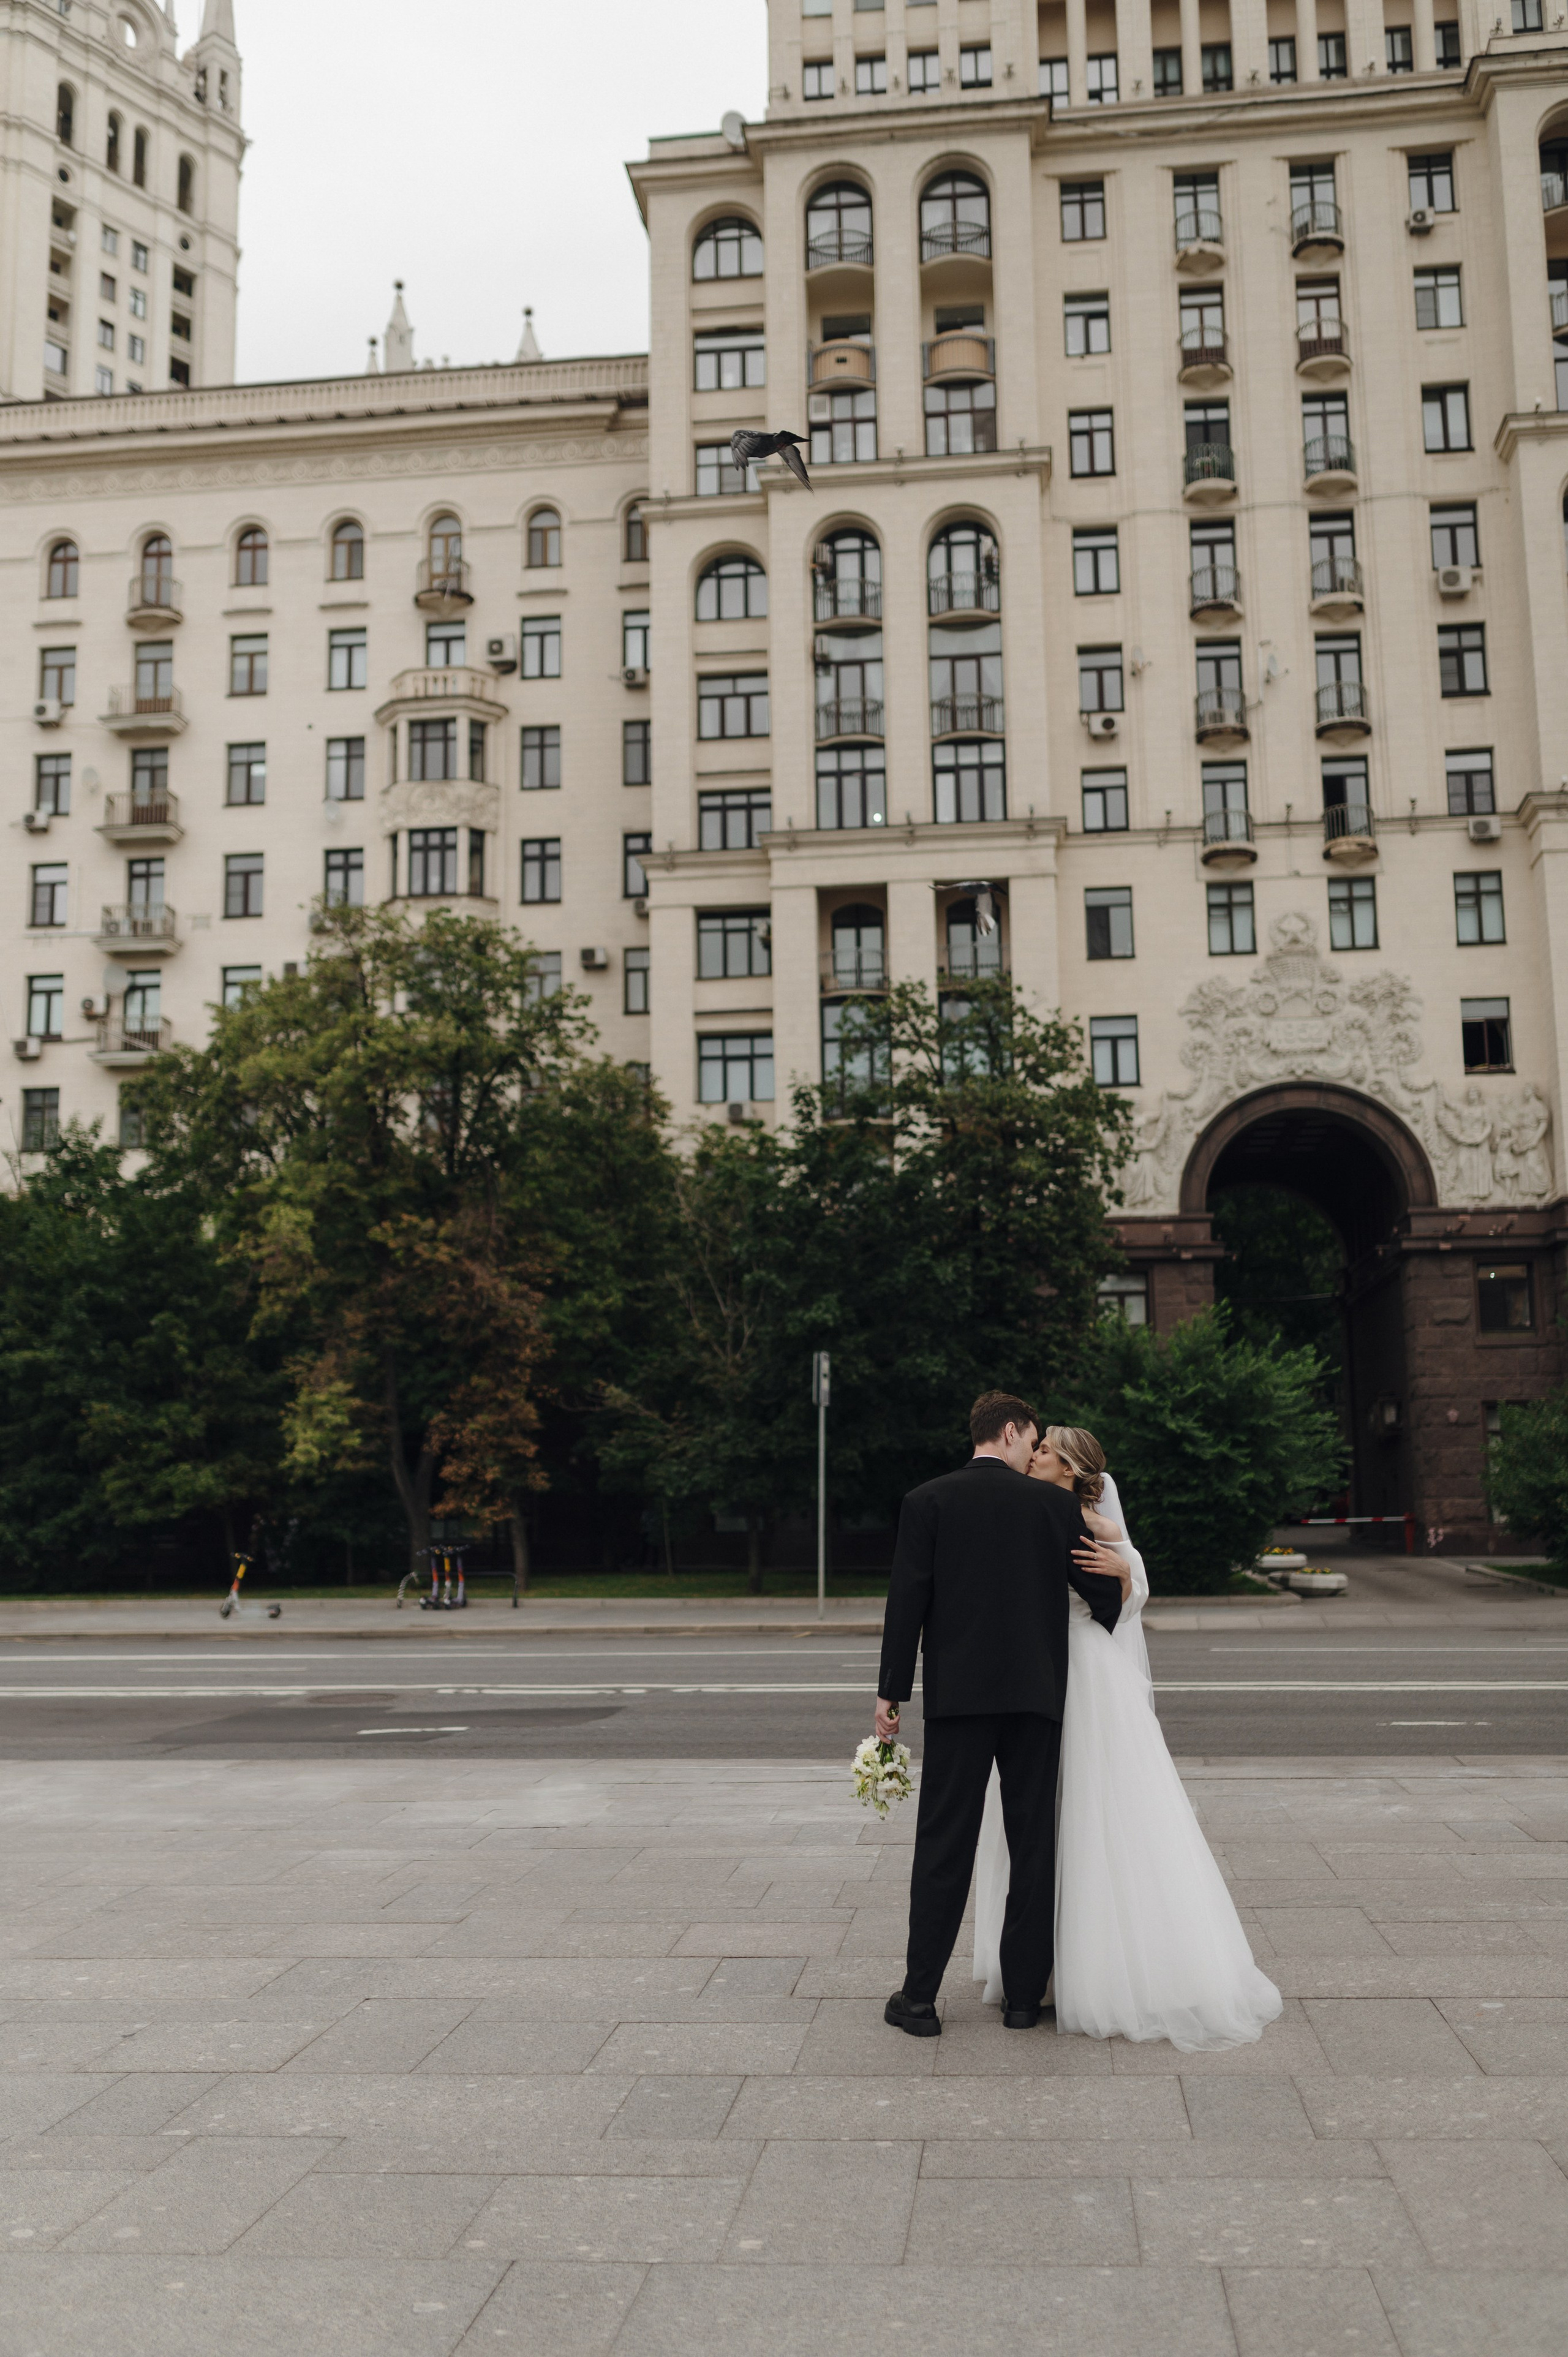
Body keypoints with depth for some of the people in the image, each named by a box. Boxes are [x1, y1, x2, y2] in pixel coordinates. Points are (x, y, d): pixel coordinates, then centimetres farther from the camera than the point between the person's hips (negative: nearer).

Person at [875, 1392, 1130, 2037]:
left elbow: (907, 1601, -4)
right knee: (1034, 1844, 10)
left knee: (943, 1845, 3)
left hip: (957, 1694, 0)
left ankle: (920, 1998, 6)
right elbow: (1103, 1593, 6)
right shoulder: (1054, 1503, 2)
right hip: (1037, 1693, 1)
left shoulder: (927, 1501, 0)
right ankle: (1024, 1994, 16)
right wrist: (1120, 1574, 30)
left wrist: (890, 1694, 0)